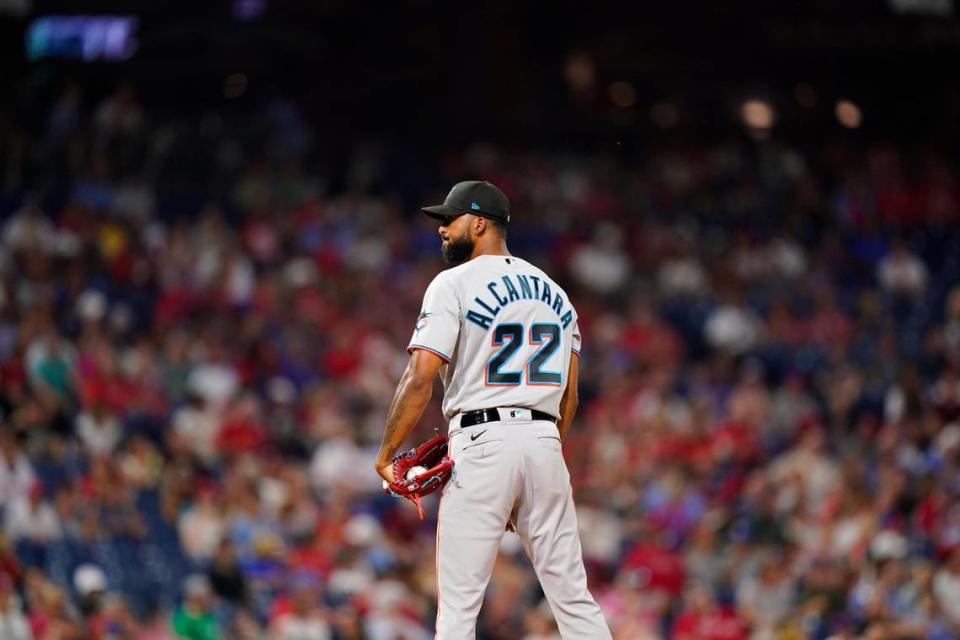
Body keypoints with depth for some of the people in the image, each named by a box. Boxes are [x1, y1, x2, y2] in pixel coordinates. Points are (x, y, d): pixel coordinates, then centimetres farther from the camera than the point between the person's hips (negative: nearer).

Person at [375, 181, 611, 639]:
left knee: (459, 602, -4)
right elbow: (569, 394, 15)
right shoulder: (552, 290, 16)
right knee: (572, 595, 5)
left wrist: (385, 455, -3)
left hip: (481, 442, -6)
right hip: (545, 442, 6)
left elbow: (420, 379, -11)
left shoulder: (454, 284, -3)